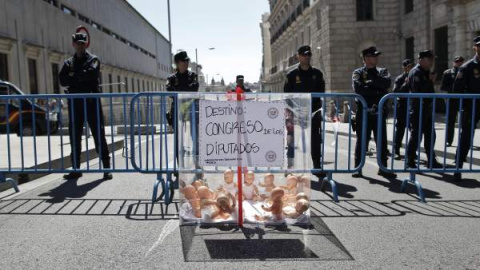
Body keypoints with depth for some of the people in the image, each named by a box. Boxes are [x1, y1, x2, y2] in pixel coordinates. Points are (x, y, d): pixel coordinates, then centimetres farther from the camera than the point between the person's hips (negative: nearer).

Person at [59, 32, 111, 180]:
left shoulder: (93, 59, 6)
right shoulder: (68, 63, 16)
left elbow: (90, 73, -15)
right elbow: (62, 80, 0)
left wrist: (74, 76, -4)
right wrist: (81, 77, -10)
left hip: (91, 100, -4)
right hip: (75, 102, 4)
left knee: (99, 135, -3)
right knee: (74, 137, 6)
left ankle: (106, 168, 1)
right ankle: (76, 169, 15)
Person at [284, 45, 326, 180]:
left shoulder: (317, 74, 10)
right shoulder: (292, 75, 3)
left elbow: (321, 92, 11)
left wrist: (319, 108, -3)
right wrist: (289, 114, -8)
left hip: (314, 113, 2)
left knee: (316, 141, 6)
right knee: (293, 141, 0)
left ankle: (317, 167, 15)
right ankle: (292, 167, 10)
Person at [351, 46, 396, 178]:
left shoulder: (382, 71, 13)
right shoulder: (358, 72, 3)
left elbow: (387, 82, -9)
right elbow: (358, 88, -16)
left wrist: (371, 82, -11)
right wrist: (378, 91, -12)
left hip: (379, 111, 3)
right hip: (364, 111, -3)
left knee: (382, 141, 7)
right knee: (362, 140, 2)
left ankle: (383, 168, 16)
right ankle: (358, 168, 11)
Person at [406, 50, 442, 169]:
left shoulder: (426, 72, 16)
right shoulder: (416, 72, -12)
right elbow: (418, 91, -24)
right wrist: (430, 81, -16)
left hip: (427, 109, 9)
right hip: (418, 110, -9)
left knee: (430, 135, 11)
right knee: (416, 135, -3)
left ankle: (431, 161, 18)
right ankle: (410, 160, 9)